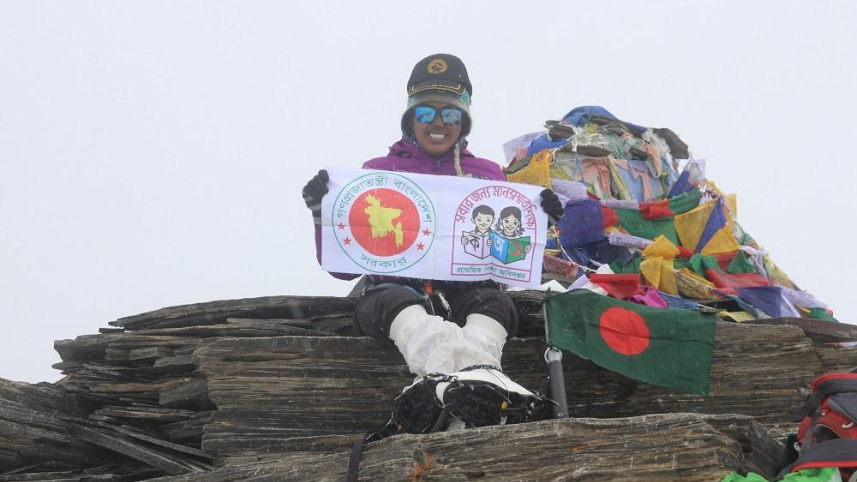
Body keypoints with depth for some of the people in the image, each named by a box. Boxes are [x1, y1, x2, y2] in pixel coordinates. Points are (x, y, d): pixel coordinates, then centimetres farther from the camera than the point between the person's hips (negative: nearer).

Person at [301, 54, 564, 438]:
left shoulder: (488, 175, 24)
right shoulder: (378, 172, 20)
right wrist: (324, 215, -1)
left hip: (466, 292, 1)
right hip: (395, 287, -1)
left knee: (495, 302, -34)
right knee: (398, 305, -38)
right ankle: (474, 375, -69)